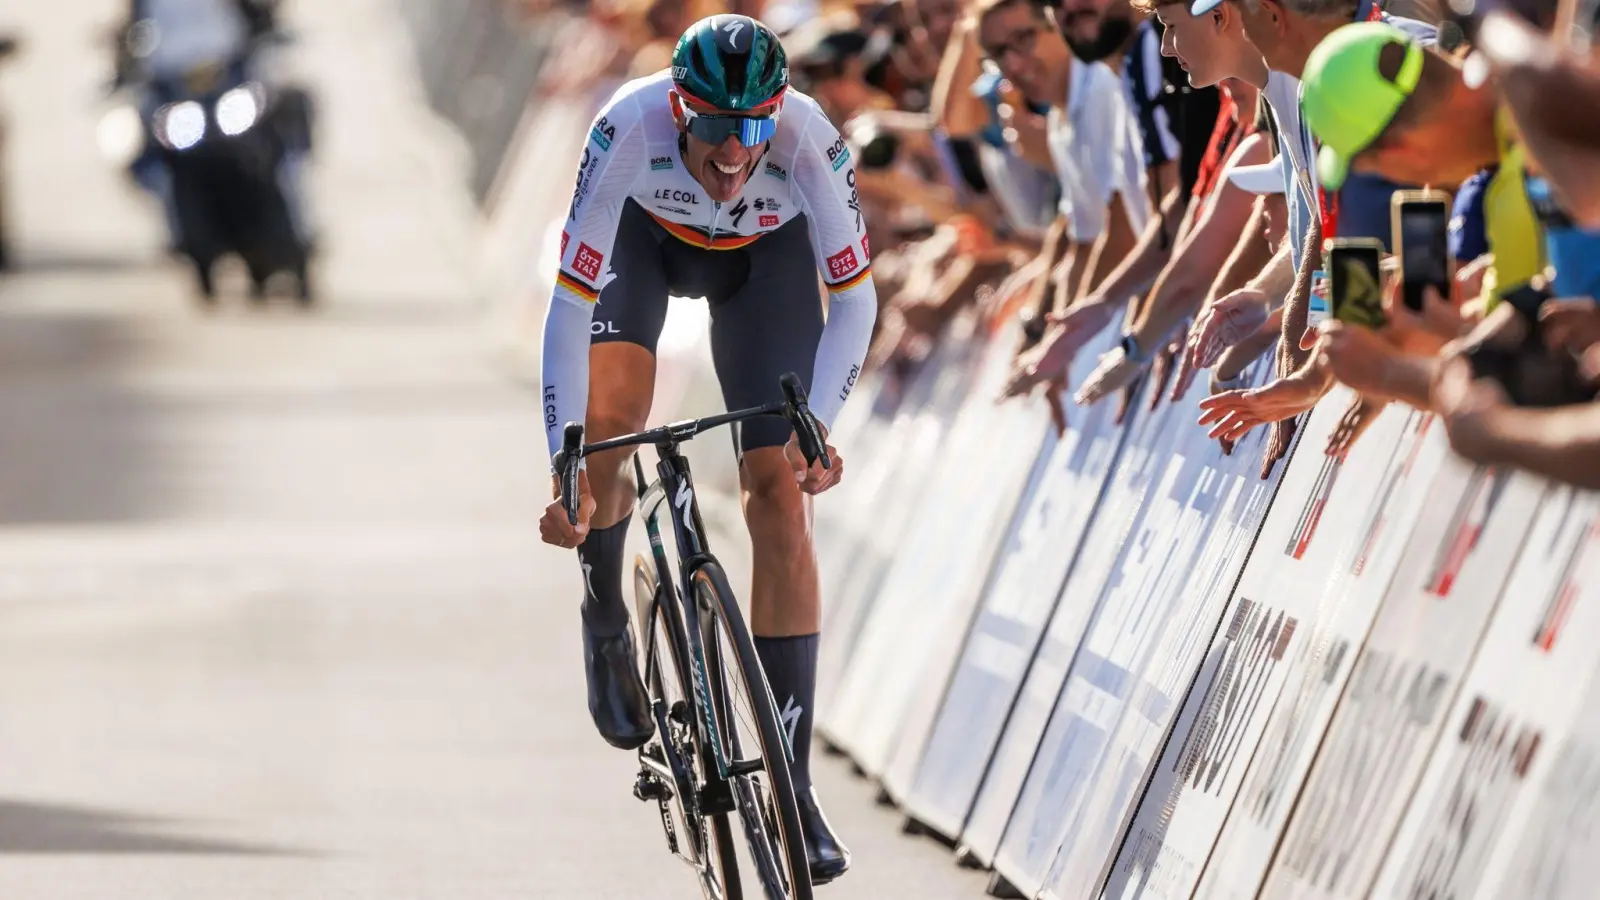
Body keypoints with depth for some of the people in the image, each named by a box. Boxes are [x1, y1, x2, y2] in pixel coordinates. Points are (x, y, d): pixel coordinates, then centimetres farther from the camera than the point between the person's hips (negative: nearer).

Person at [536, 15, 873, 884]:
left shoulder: (808, 140, -38)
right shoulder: (630, 126, -40)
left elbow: (854, 299, -27)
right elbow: (570, 305, -38)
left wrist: (816, 424, -42)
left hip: (764, 256, 0)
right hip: (644, 236, 0)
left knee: (779, 493, -10)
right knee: (607, 420, -25)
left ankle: (793, 780, -8)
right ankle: (604, 620, 8)